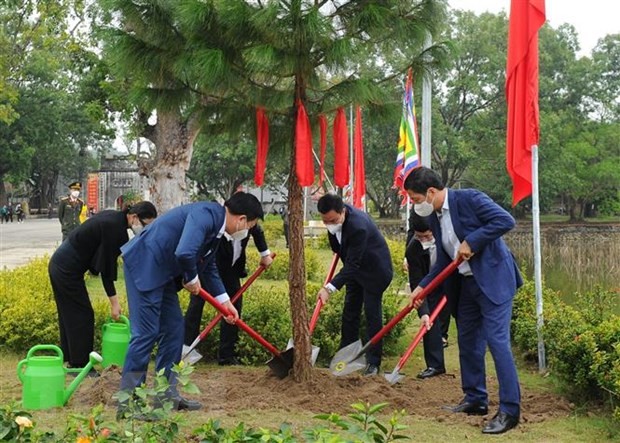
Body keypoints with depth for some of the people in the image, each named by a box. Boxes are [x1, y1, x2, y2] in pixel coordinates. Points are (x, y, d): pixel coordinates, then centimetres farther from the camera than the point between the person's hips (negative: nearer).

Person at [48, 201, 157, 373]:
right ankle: (79, 365, 5)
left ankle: (69, 359, 26)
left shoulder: (115, 217, 4)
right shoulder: (113, 228, -23)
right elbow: (106, 267, -20)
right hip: (67, 270, -10)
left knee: (69, 314, 17)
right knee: (82, 315, -2)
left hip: (59, 264, 10)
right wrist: (114, 302, -15)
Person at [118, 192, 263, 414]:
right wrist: (192, 279, -13)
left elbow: (209, 266, 26)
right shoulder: (206, 214, -21)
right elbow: (184, 253, -34)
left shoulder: (216, 225, 11)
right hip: (144, 266, -11)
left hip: (162, 272, 11)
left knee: (173, 329, 12)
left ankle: (167, 394, 20)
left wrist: (225, 301, 30)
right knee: (145, 333, -9)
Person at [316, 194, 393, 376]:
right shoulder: (334, 214, -14)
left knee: (372, 314, -5)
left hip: (374, 270, -8)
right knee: (349, 313, 11)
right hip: (355, 269, 8)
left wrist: (330, 287, -45)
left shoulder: (358, 227, -38)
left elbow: (352, 265, -39)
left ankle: (374, 362, 3)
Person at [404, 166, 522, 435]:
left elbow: (505, 221, -23)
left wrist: (471, 242, -23)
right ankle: (476, 400, 28)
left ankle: (510, 410, -7)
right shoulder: (434, 218, 9)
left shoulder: (469, 199, -15)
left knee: (497, 341, -12)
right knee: (468, 343, 14)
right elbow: (444, 262, 14)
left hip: (493, 280, -9)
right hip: (466, 284, 9)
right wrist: (422, 287, 6)